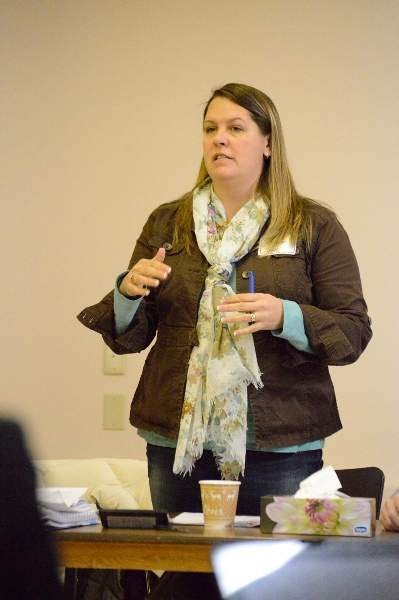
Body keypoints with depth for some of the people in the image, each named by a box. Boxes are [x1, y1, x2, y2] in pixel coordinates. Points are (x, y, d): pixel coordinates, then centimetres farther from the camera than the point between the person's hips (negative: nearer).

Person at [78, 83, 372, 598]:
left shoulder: (314, 226, 4)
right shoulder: (166, 224, 12)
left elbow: (354, 332, -2)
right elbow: (125, 338, 13)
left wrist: (285, 317, -19)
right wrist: (129, 292, -9)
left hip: (280, 446, -2)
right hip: (176, 442, 2)